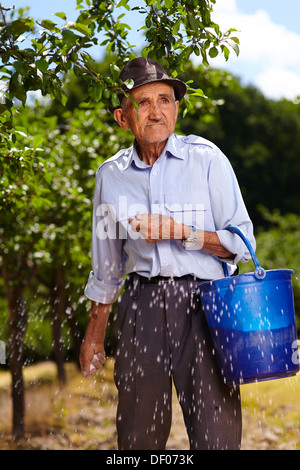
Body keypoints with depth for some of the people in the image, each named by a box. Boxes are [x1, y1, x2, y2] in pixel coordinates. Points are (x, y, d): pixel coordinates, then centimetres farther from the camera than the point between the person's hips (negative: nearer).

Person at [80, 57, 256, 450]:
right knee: (138, 432, 6)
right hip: (142, 307, 2)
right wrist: (94, 336, 21)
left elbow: (242, 242, 0)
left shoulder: (206, 159, 0)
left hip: (202, 303, -2)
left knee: (216, 433, -6)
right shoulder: (111, 175, 8)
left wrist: (180, 232, -15)